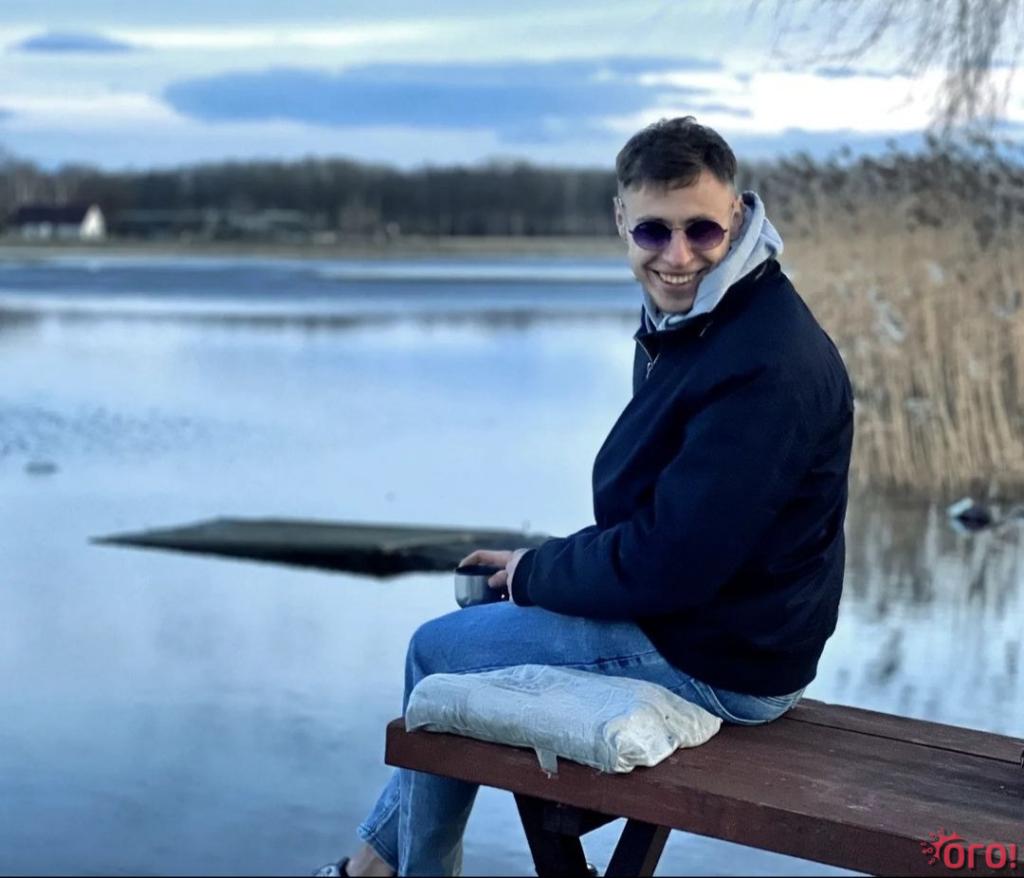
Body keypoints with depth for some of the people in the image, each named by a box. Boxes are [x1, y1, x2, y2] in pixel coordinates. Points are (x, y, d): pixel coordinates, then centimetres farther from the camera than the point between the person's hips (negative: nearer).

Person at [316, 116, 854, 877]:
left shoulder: (767, 364, -27)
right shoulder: (684, 317, 6)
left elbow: (668, 564, -26)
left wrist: (535, 573, -11)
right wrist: (543, 564, 1)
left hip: (720, 661, -10)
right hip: (698, 609, 10)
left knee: (437, 651, 3)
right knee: (478, 606, 20)